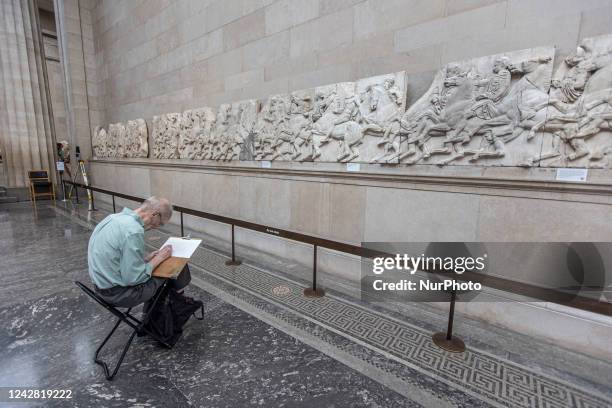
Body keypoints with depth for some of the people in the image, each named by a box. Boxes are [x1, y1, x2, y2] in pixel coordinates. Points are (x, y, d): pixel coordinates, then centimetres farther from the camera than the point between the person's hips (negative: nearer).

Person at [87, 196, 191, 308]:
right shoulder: (134, 231, -28)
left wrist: (145, 259, 5)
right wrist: (158, 259, -12)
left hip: (103, 283, 9)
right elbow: (134, 279, -24)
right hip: (117, 293, -9)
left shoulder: (116, 217, 1)